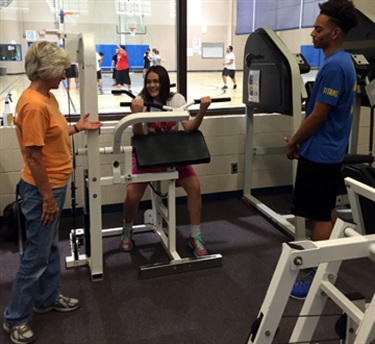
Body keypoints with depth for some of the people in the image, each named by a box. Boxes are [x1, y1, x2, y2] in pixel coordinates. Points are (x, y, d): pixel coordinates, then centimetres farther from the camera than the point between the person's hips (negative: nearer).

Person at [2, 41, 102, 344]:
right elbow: (33, 156, -24)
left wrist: (78, 127, 15)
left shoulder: (47, 97, 7)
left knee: (50, 247, 21)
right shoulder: (34, 104, -24)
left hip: (55, 185, 10)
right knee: (37, 254, 2)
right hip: (42, 190, -10)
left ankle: (48, 298, 38)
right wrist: (47, 198, -20)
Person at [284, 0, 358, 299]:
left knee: (319, 217, -2)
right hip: (331, 150, 10)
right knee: (327, 211, 19)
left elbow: (318, 115, -21)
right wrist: (300, 139, 15)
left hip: (319, 152, -10)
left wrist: (294, 142, -7)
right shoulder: (345, 61, 11)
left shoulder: (333, 66, -21)